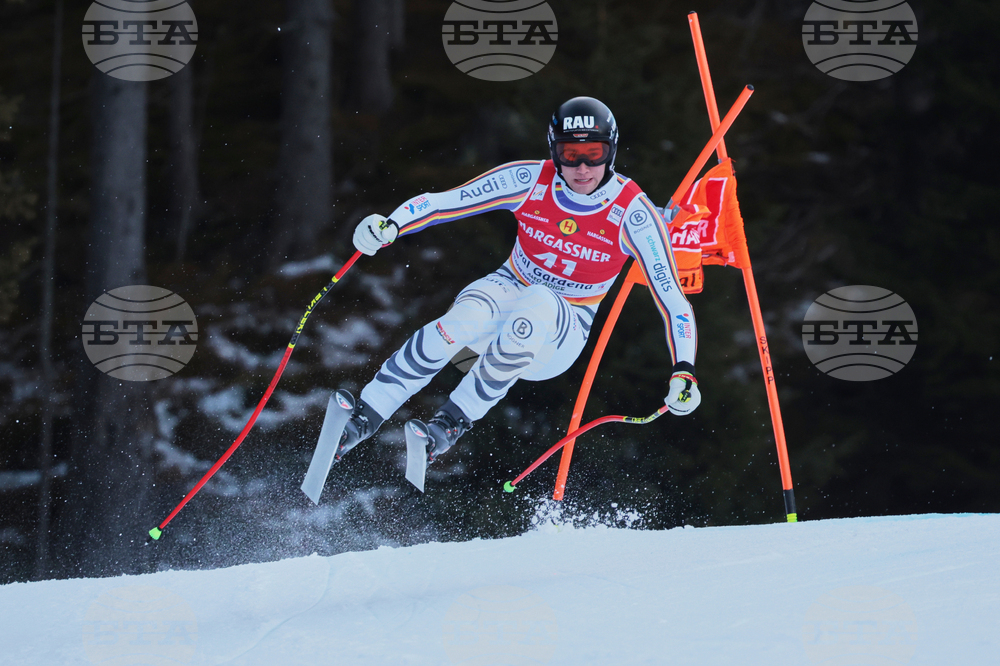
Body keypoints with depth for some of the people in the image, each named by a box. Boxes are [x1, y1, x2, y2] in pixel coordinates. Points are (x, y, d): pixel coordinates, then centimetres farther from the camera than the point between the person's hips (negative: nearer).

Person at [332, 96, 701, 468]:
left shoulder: (632, 213, -17)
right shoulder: (529, 180, -12)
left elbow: (671, 295, -16)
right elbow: (444, 201, -10)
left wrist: (683, 370, -29)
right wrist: (391, 225, -29)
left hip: (563, 333, -1)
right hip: (508, 294, 1)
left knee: (538, 304, -38)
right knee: (467, 316, -36)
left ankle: (452, 423, -26)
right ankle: (361, 420, -31)